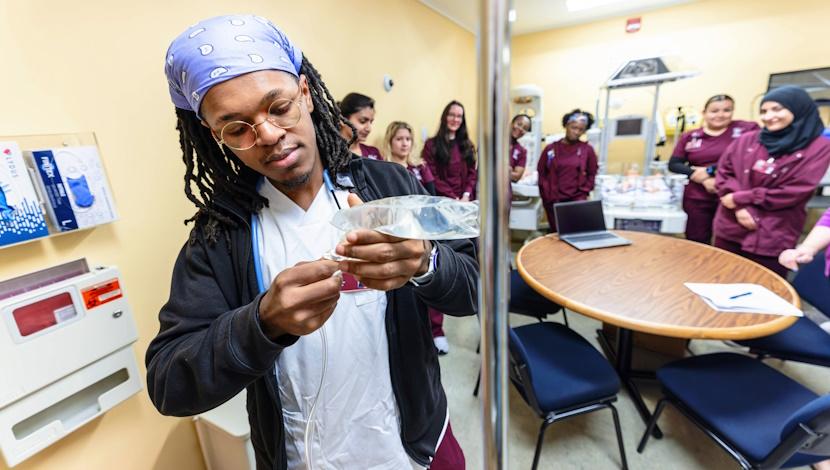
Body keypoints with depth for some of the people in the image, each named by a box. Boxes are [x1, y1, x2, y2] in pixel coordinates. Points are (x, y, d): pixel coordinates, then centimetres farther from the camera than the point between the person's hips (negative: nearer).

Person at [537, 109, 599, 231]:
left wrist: (583, 192, 0)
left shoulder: (587, 149, 2)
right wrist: (547, 195, -1)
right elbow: (542, 173, 7)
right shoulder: (551, 148, 2)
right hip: (553, 200, 1)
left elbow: (592, 174, 10)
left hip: (576, 200, -1)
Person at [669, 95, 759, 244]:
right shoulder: (689, 136, 6)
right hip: (697, 200, 2)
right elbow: (674, 164, 2)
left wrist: (709, 171, -15)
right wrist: (704, 179, -11)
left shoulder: (747, 129, 1)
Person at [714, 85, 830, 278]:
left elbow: (794, 193, -9)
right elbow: (723, 172, 0)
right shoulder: (746, 140, 6)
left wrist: (740, 198, -11)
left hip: (771, 238, -2)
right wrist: (741, 209, -13)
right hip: (729, 228, 3)